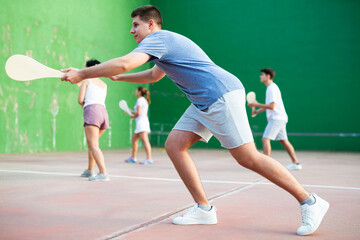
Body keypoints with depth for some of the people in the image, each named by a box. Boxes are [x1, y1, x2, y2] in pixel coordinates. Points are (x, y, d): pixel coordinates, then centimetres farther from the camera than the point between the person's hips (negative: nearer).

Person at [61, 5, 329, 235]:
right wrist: (118, 78, 34)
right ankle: (204, 209, 5)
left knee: (248, 157, -12)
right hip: (203, 103, 10)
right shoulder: (164, 43, 22)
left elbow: (124, 63, -25)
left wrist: (82, 74, -14)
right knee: (174, 145, 3)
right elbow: (154, 75, 40)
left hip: (223, 94, -10)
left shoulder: (159, 38, -9)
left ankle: (310, 202, -1)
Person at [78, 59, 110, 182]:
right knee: (91, 143, 23)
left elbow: (80, 100, 1)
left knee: (93, 146, -14)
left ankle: (103, 173, -28)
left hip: (92, 111, -7)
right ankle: (90, 170, 29)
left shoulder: (86, 81, 9)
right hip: (103, 112, 7)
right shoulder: (104, 85, 24)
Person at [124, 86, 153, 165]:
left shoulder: (140, 100, -8)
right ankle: (133, 158, 24)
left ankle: (149, 159, -25)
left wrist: (133, 116, 5)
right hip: (141, 123, 10)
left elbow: (138, 113, -15)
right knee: (134, 139, 17)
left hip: (141, 122, -10)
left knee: (145, 140, -17)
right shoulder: (144, 100, 20)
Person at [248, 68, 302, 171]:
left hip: (276, 118, -10)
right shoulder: (270, 87, 18)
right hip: (280, 118, 10)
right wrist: (258, 111, 12)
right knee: (283, 141, 12)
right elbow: (269, 105, 23)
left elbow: (271, 106, -19)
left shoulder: (272, 88, -13)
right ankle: (296, 163, 15)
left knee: (265, 139, -15)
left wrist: (257, 105, -14)